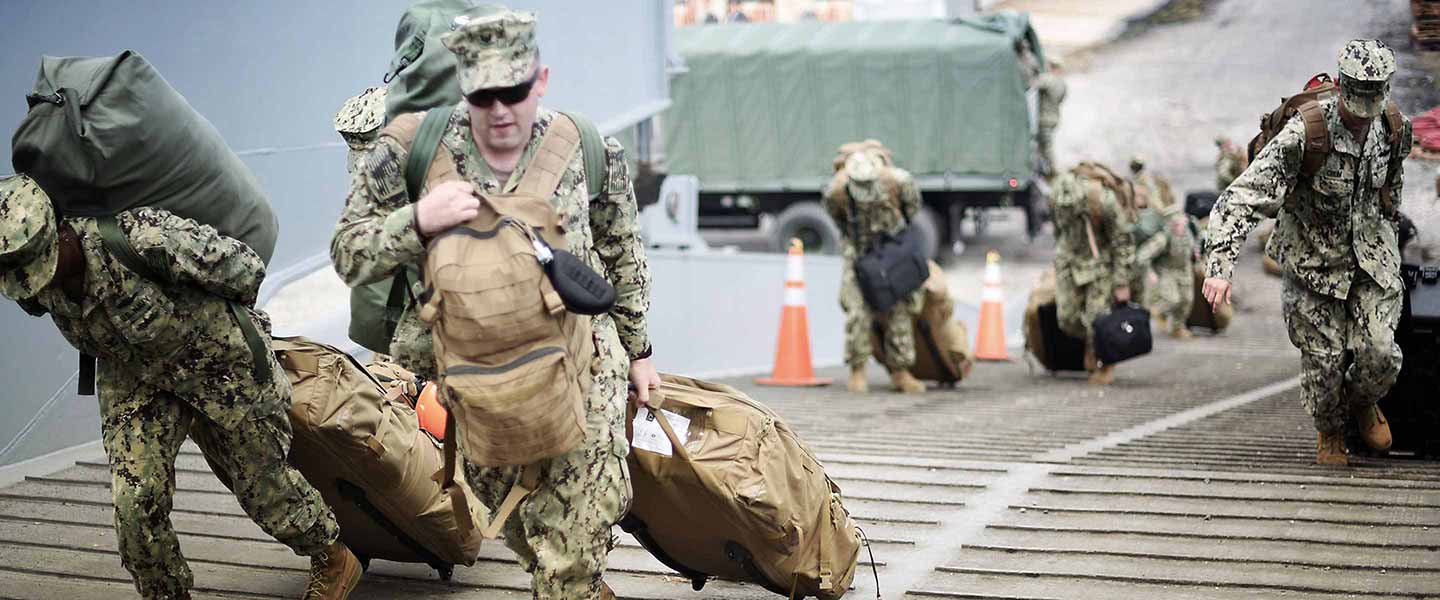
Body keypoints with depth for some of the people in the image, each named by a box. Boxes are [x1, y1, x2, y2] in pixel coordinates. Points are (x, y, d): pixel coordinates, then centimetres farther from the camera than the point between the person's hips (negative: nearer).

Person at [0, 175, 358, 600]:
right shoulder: (35, 288, -19)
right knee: (135, 500, -9)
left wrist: (210, 317, -4)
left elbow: (245, 269, -25)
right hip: (134, 374, 5)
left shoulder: (137, 235, -39)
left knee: (259, 480, 9)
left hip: (217, 355, -4)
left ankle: (334, 561, 34)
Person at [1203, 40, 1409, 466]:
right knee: (1324, 359, 0)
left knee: (1379, 353, -10)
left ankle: (1363, 404, 25)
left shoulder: (1393, 130, -8)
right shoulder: (1304, 135, -27)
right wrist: (1220, 266, -41)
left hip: (1370, 259, 3)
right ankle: (1329, 432, 30)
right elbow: (1241, 198, -31)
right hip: (1313, 262, -3)